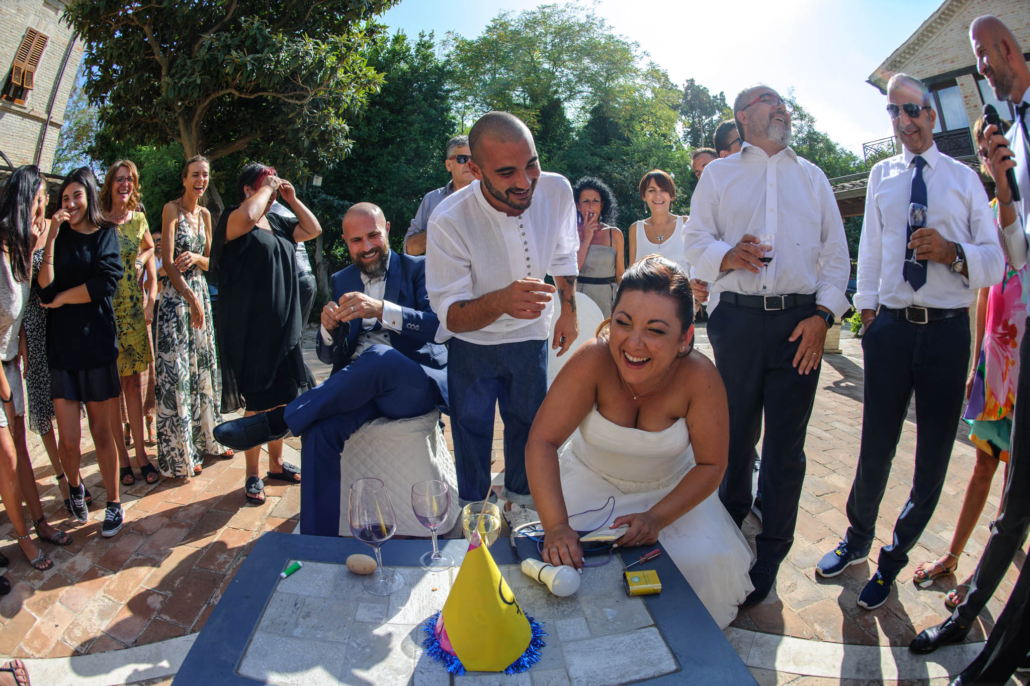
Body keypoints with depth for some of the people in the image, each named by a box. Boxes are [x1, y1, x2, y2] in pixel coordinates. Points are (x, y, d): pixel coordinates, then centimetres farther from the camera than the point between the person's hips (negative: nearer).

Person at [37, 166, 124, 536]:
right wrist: (52, 236, -12)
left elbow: (106, 282, -10)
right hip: (62, 344, 1)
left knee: (101, 432, 6)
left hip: (97, 342, -1)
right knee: (69, 439, 0)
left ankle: (114, 503, 19)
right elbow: (45, 289, -9)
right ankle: (74, 487, 30)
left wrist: (62, 298, -4)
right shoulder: (60, 237, 7)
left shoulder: (107, 234, 6)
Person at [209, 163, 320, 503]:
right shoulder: (233, 220, -8)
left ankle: (276, 463, 31)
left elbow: (313, 229, 20)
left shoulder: (277, 223, 14)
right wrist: (266, 187, -15)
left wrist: (292, 199, 10)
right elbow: (248, 216, -31)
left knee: (281, 400, 15)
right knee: (258, 405, 0)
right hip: (250, 332, -7)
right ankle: (252, 476, 15)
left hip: (283, 330, 7)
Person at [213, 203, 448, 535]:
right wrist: (329, 328, -8)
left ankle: (274, 422, -24)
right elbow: (329, 356, 16)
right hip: (360, 389, 4)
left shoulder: (418, 269, 5)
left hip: (416, 383, -3)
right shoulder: (342, 281, 18)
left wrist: (381, 310, -26)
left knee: (380, 357, -37)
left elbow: (439, 325, -12)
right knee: (319, 431, -27)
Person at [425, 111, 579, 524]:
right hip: (472, 342, -3)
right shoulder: (447, 222, -32)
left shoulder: (556, 190, -20)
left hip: (531, 336, 4)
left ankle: (520, 501, 42)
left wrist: (568, 311, 9)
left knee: (527, 422, 17)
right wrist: (500, 301, -46)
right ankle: (473, 508, 35)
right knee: (471, 430, 8)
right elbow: (450, 315, -26)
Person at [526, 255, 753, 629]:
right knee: (564, 556, -20)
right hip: (591, 481, 0)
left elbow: (711, 465, -17)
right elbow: (542, 440, -31)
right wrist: (556, 525, -40)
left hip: (671, 489, 1)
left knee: (704, 561, -17)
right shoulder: (593, 359, -32)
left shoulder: (699, 377, -28)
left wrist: (657, 518, -30)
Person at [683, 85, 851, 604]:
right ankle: (728, 534, 29)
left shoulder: (812, 177, 18)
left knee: (785, 443, 2)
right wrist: (728, 254, -19)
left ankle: (769, 552, 18)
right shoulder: (718, 175, 14)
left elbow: (835, 253, 12)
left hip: (800, 320, 1)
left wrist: (822, 314, -3)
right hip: (736, 318, -1)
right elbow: (695, 240, 4)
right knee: (734, 435, 8)